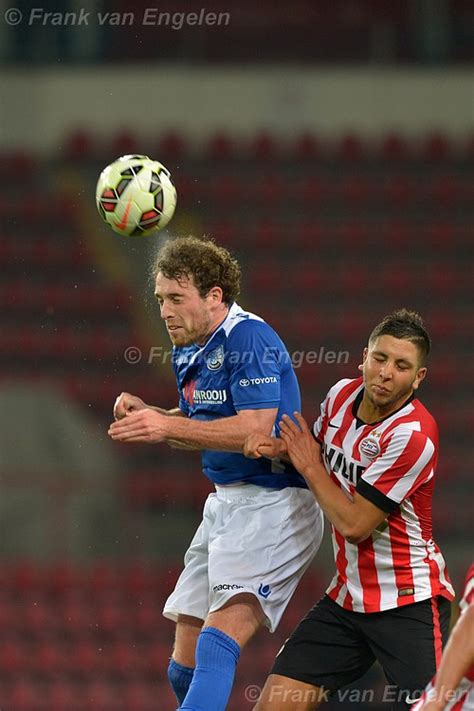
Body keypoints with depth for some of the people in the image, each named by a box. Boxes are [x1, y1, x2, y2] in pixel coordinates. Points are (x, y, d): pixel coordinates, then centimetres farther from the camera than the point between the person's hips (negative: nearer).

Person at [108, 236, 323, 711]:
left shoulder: (249, 338, -16)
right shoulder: (186, 352, 12)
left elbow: (255, 429, -24)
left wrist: (169, 427, -24)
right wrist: (145, 414, 4)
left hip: (273, 505, -10)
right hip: (225, 503, 10)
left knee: (217, 645, -25)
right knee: (184, 668, 8)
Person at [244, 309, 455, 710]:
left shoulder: (413, 434, -21)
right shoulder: (342, 394, 1)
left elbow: (355, 524, -20)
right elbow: (320, 451, 24)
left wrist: (310, 467, -7)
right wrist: (280, 448, 1)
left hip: (409, 603, -7)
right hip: (347, 597, 7)